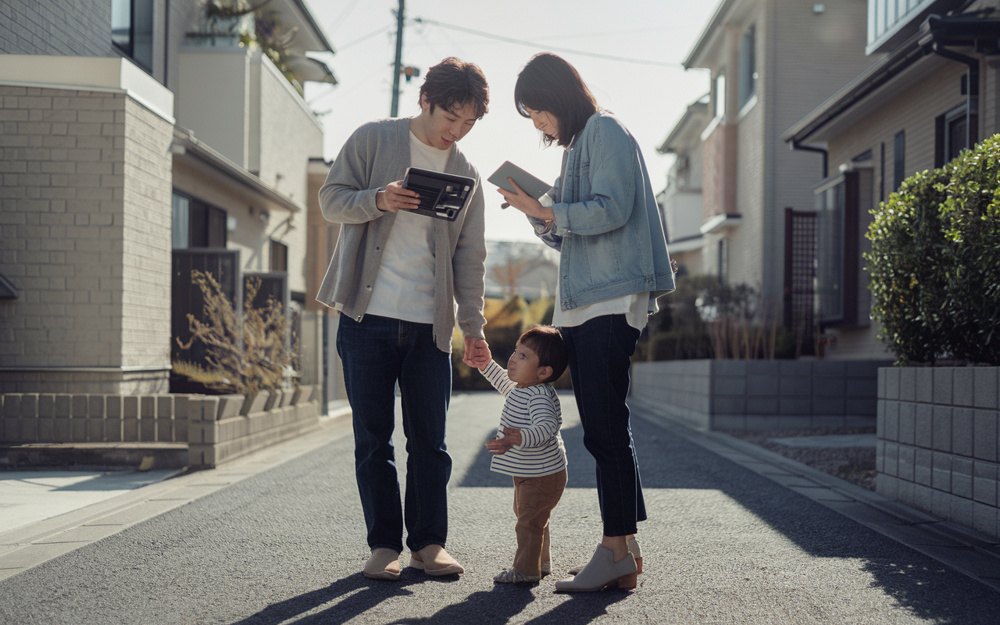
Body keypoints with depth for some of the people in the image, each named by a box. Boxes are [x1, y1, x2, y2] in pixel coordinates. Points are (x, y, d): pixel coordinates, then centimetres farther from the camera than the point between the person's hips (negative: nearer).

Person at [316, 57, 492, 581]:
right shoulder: (373, 140, 4)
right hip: (367, 316, -2)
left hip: (430, 323, 2)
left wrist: (473, 327, 4)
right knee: (373, 438, 2)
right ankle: (384, 544, 11)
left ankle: (428, 543, 13)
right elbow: (331, 199, 1)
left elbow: (470, 258, 12)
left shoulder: (466, 175, 13)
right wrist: (378, 200, -18)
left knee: (430, 440, 2)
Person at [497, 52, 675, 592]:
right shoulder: (576, 146, 25)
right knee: (604, 429, 7)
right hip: (581, 304, 10)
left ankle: (616, 551, -10)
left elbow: (611, 209, -16)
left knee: (605, 427, -12)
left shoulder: (604, 131, -2)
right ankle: (625, 549, 10)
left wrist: (546, 210, -11)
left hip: (610, 301, -10)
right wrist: (539, 214, 10)